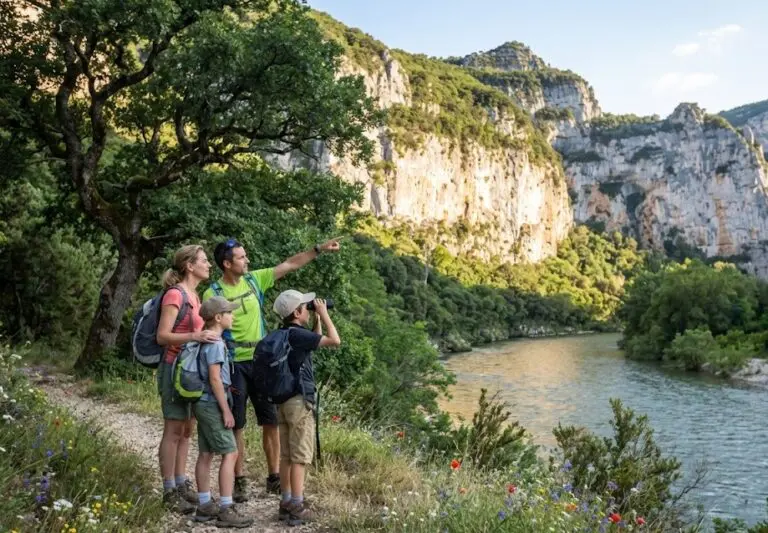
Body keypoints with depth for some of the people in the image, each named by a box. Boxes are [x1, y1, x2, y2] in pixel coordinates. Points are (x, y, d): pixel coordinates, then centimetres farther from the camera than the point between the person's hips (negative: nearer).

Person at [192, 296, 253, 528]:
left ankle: (205, 505, 18)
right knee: (230, 453, -7)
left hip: (204, 404, 10)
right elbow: (214, 379, -20)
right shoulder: (215, 343, -17)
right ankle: (225, 510, -7)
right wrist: (226, 410, -18)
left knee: (206, 454, 12)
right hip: (212, 404, -10)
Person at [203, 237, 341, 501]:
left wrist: (319, 249, 3)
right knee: (236, 426, 5)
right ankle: (240, 481, 18)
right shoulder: (213, 294, -9)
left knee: (271, 421, 7)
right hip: (234, 365, -4)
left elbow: (290, 264, 6)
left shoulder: (254, 279, 3)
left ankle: (274, 478, 19)